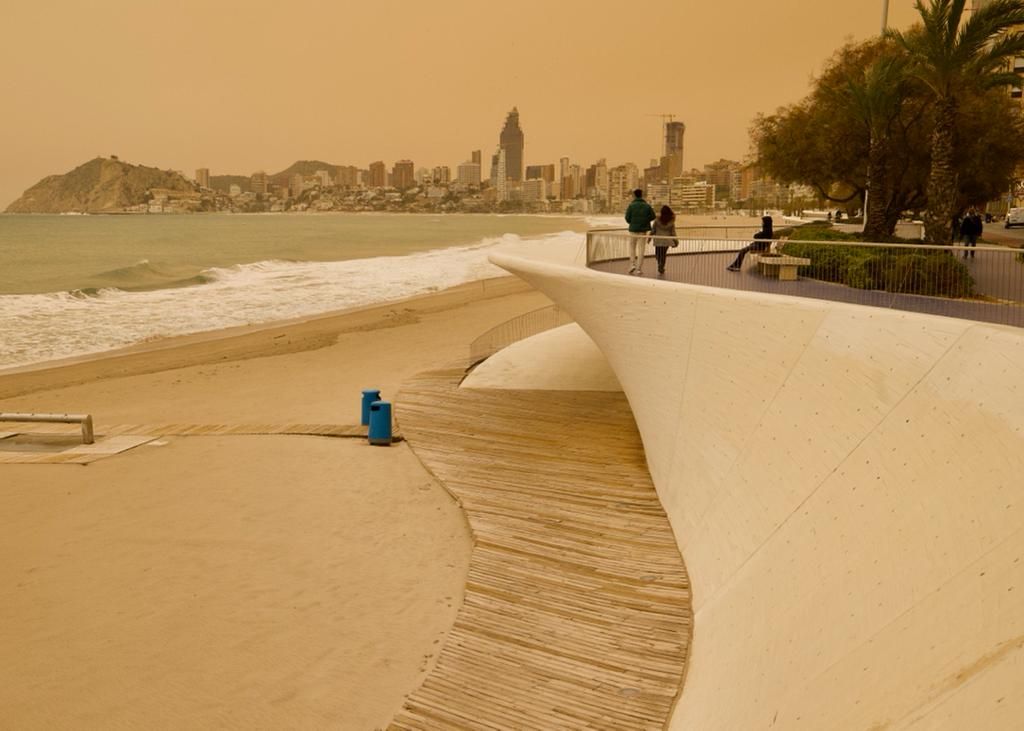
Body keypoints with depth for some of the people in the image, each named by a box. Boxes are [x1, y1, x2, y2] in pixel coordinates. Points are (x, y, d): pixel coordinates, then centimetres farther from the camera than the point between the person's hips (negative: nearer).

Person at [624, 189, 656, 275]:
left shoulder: (631, 205, -7)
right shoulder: (647, 205, 0)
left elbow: (627, 218, -10)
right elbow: (652, 216, -1)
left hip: (633, 229, -2)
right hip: (644, 229, 2)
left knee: (632, 247, 16)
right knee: (641, 249, 6)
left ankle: (632, 264, 2)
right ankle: (639, 269, 4)